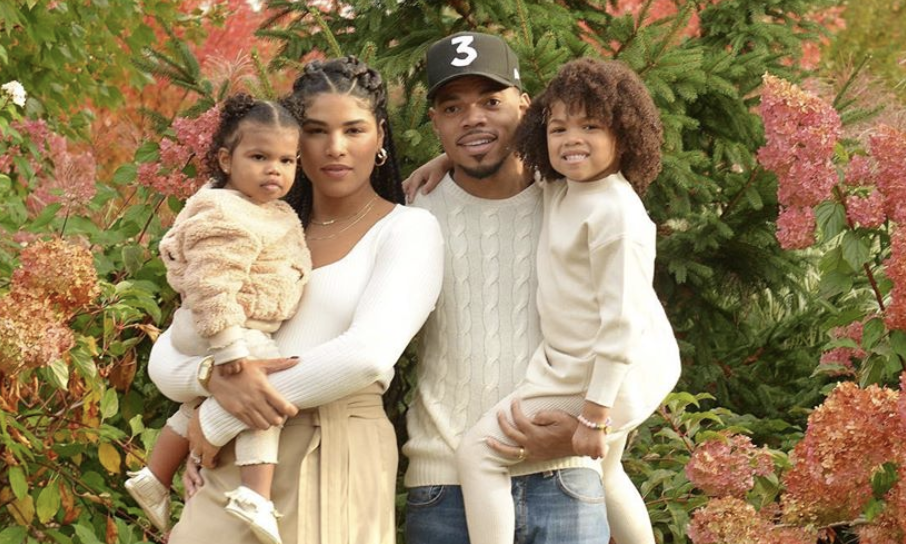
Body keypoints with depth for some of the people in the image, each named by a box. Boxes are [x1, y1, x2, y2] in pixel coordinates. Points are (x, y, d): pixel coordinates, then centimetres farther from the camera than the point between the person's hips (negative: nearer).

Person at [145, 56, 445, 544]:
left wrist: (217, 420, -12)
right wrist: (217, 376, -17)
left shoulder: (407, 230, 1)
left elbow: (369, 354, -16)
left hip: (333, 464, -4)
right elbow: (164, 361, 8)